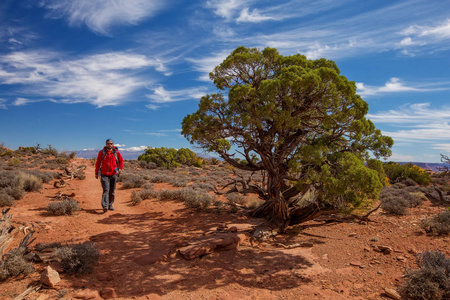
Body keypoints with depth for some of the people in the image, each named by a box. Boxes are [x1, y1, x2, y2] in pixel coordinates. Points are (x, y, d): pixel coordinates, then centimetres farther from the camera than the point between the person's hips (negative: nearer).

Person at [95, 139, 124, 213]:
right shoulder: (102, 152, 0)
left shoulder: (116, 152, 2)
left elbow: (121, 160, 17)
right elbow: (98, 162, 9)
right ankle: (105, 206, -19)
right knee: (106, 190, -14)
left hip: (113, 174, 2)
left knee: (112, 191, 10)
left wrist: (120, 168, 3)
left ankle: (110, 205, 24)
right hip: (104, 174, -2)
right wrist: (96, 173, 11)